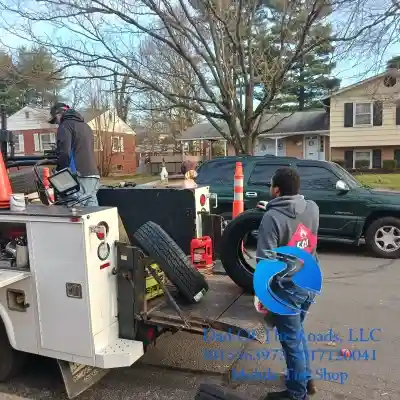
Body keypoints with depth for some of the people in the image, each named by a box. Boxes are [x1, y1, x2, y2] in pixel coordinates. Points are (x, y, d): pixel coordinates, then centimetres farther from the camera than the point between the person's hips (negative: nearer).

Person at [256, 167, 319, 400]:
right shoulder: (312, 208, -3)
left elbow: (265, 260, -21)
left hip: (287, 289, -7)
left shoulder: (272, 217, -21)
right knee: (298, 332, 26)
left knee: (291, 340, 10)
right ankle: (306, 378, 42)